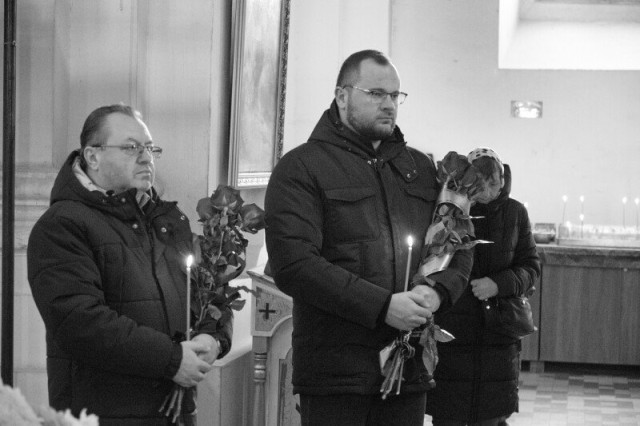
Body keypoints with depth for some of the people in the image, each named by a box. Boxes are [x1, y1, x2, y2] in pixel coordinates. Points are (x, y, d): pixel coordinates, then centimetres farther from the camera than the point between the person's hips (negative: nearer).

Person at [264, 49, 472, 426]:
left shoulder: (421, 168, 18)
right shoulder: (302, 167, -2)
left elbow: (460, 250, 18)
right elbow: (292, 264, -14)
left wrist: (438, 291, -6)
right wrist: (382, 306, -18)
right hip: (334, 372, -5)